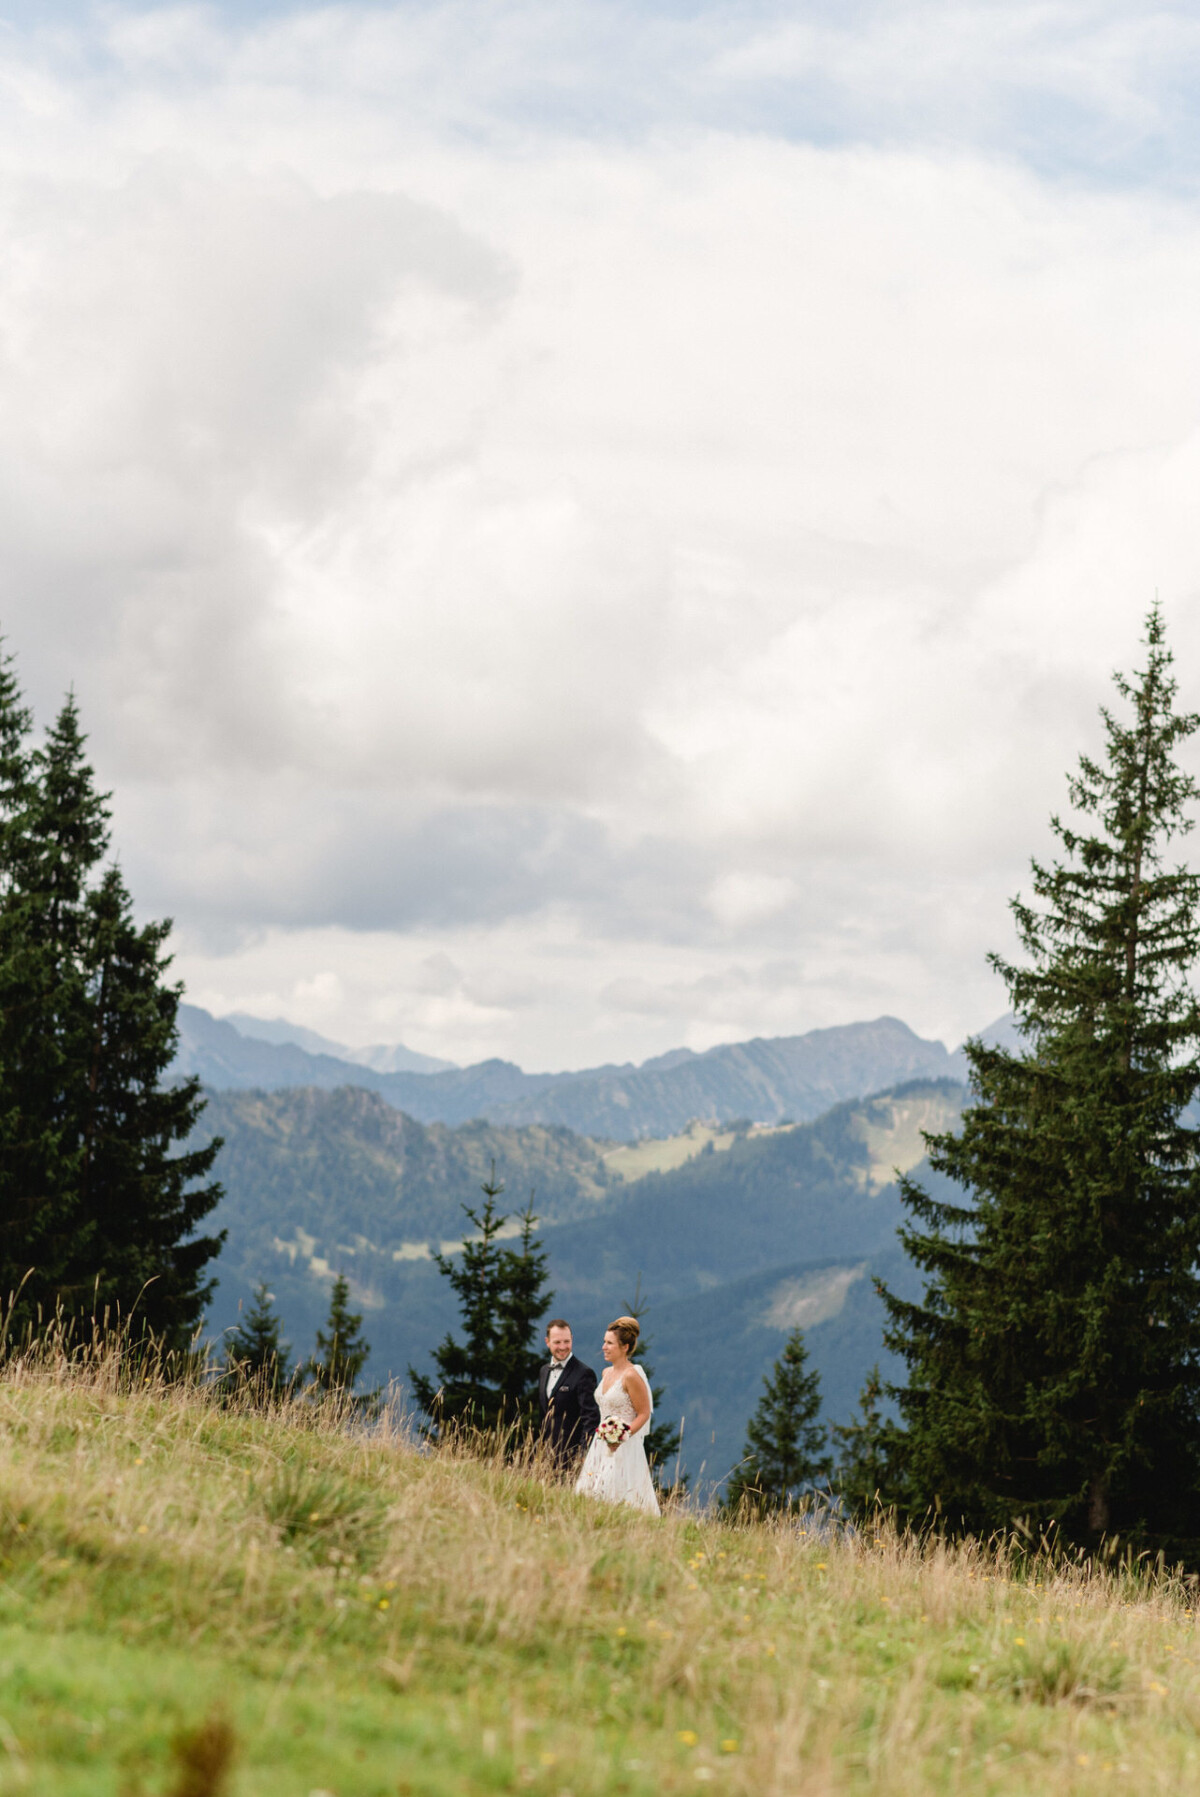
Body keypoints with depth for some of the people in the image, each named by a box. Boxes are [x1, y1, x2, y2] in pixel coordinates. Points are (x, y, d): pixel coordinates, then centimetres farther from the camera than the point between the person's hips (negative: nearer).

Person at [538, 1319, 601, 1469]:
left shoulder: (583, 1374, -10)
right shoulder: (544, 1372, 15)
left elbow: (591, 1417, -15)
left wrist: (583, 1455, -21)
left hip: (571, 1455, -7)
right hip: (547, 1452, 7)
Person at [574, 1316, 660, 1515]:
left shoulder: (631, 1376, -14)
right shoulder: (607, 1373, 11)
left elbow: (644, 1413, -13)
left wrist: (623, 1436, -23)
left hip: (624, 1448, -8)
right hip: (602, 1446, 8)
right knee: (596, 1498, 4)